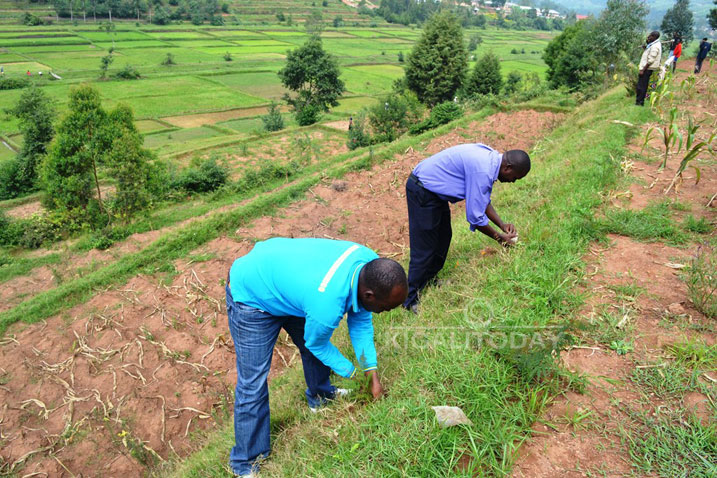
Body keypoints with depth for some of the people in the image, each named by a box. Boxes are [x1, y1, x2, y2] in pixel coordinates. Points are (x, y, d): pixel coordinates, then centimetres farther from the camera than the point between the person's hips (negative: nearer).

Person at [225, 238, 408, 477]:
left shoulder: (370, 263, -19)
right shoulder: (327, 306, -41)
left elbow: (360, 322, -4)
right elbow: (316, 344, -16)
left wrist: (372, 374, -3)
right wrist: (353, 373, 0)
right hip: (251, 296, -7)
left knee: (313, 346, 18)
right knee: (252, 384, -2)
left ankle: (320, 396, 48)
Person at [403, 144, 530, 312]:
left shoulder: (491, 158, 2)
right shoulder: (482, 171, -28)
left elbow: (484, 201, 15)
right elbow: (475, 216, -22)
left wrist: (502, 225, 9)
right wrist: (499, 237, -8)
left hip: (433, 189, 10)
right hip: (422, 192, -10)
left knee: (443, 237, 20)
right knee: (423, 249, -3)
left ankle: (430, 280, 38)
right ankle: (411, 300, 9)